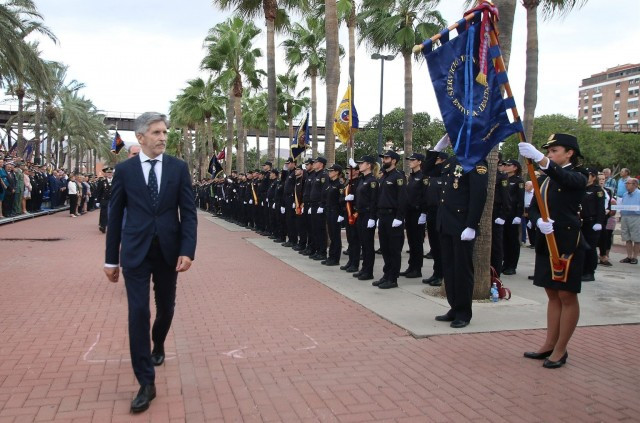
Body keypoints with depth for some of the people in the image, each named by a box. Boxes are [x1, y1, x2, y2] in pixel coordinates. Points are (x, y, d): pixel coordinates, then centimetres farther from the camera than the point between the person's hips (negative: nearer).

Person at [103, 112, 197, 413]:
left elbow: (189, 212, -2)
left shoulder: (178, 168, 1)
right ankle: (146, 383, 1)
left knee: (166, 307, 15)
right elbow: (115, 216, 4)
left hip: (169, 251, 1)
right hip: (135, 252, -1)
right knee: (138, 312, -6)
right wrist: (111, 258, 3)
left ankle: (158, 345, 48)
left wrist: (188, 251, -13)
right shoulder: (124, 170, 0)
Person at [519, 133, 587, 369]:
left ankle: (561, 350, 9)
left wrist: (539, 158, -49)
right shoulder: (544, 179, 12)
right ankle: (549, 345, 21)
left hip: (568, 243, -7)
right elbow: (533, 208, 6)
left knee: (567, 296, 1)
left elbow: (563, 177, -32)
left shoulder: (577, 178, -8)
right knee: (552, 295, 13)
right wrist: (539, 221, -18)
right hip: (545, 242, 7)